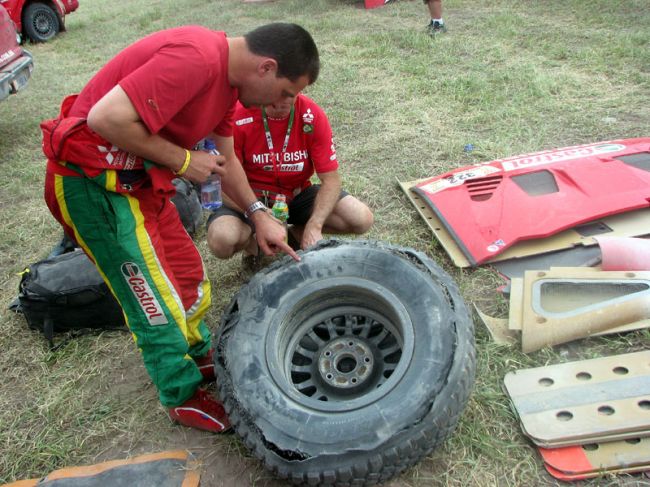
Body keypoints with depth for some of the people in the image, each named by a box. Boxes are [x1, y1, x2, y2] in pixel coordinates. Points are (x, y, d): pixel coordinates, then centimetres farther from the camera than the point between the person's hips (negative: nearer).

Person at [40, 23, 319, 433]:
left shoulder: (227, 74, 6)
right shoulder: (196, 58, -26)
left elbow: (226, 159, 17)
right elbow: (106, 118, -30)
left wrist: (259, 215, 12)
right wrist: (182, 160, -19)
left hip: (138, 177, 9)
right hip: (92, 180, -9)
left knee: (188, 272, 17)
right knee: (160, 298, 0)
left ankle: (199, 356, 40)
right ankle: (184, 398, 21)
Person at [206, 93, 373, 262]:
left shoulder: (313, 115, -15)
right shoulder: (238, 117, -21)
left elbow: (331, 180, -13)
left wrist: (314, 226, -29)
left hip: (297, 194, 3)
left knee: (362, 219, -17)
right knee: (221, 242, -33)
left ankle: (297, 232, 7)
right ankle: (250, 240, 5)